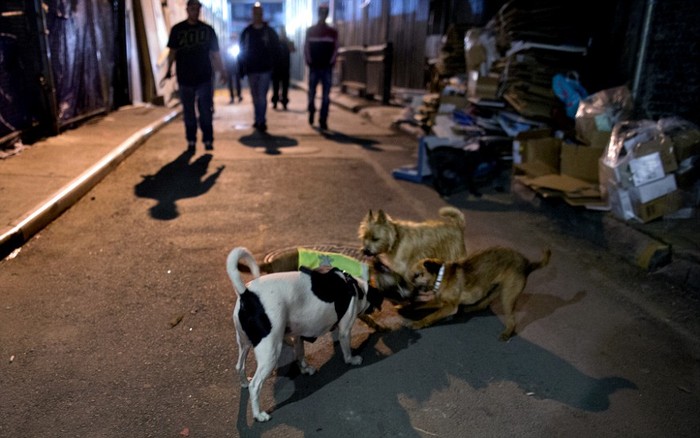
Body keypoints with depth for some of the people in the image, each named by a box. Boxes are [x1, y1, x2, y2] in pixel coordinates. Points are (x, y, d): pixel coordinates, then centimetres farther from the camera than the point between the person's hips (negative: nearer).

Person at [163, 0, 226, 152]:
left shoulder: (207, 29, 6)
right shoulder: (177, 29, 4)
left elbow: (215, 53, 7)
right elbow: (172, 51, 4)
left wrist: (222, 71, 3)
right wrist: (169, 70, -4)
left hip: (205, 76, 0)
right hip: (185, 77, 0)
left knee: (206, 110, -1)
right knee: (188, 112, 6)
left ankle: (208, 140, 8)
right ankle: (191, 141, 15)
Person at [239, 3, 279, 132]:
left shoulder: (269, 31, 1)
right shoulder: (246, 32, 5)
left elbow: (275, 49, 2)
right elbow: (242, 50, 7)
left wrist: (272, 64, -5)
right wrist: (242, 67, 0)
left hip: (265, 69, -3)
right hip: (251, 69, 3)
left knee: (262, 96, -10)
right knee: (255, 96, 10)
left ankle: (261, 121, -8)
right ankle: (259, 120, 20)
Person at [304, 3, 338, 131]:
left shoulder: (333, 32, 7)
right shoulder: (310, 30, 5)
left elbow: (335, 49, 5)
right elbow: (306, 48, 3)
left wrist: (331, 63, -4)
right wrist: (309, 62, -5)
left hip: (327, 68, 0)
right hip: (314, 67, 0)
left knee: (326, 96, -3)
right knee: (312, 94, 5)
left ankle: (323, 121, 1)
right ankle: (311, 112, 31)